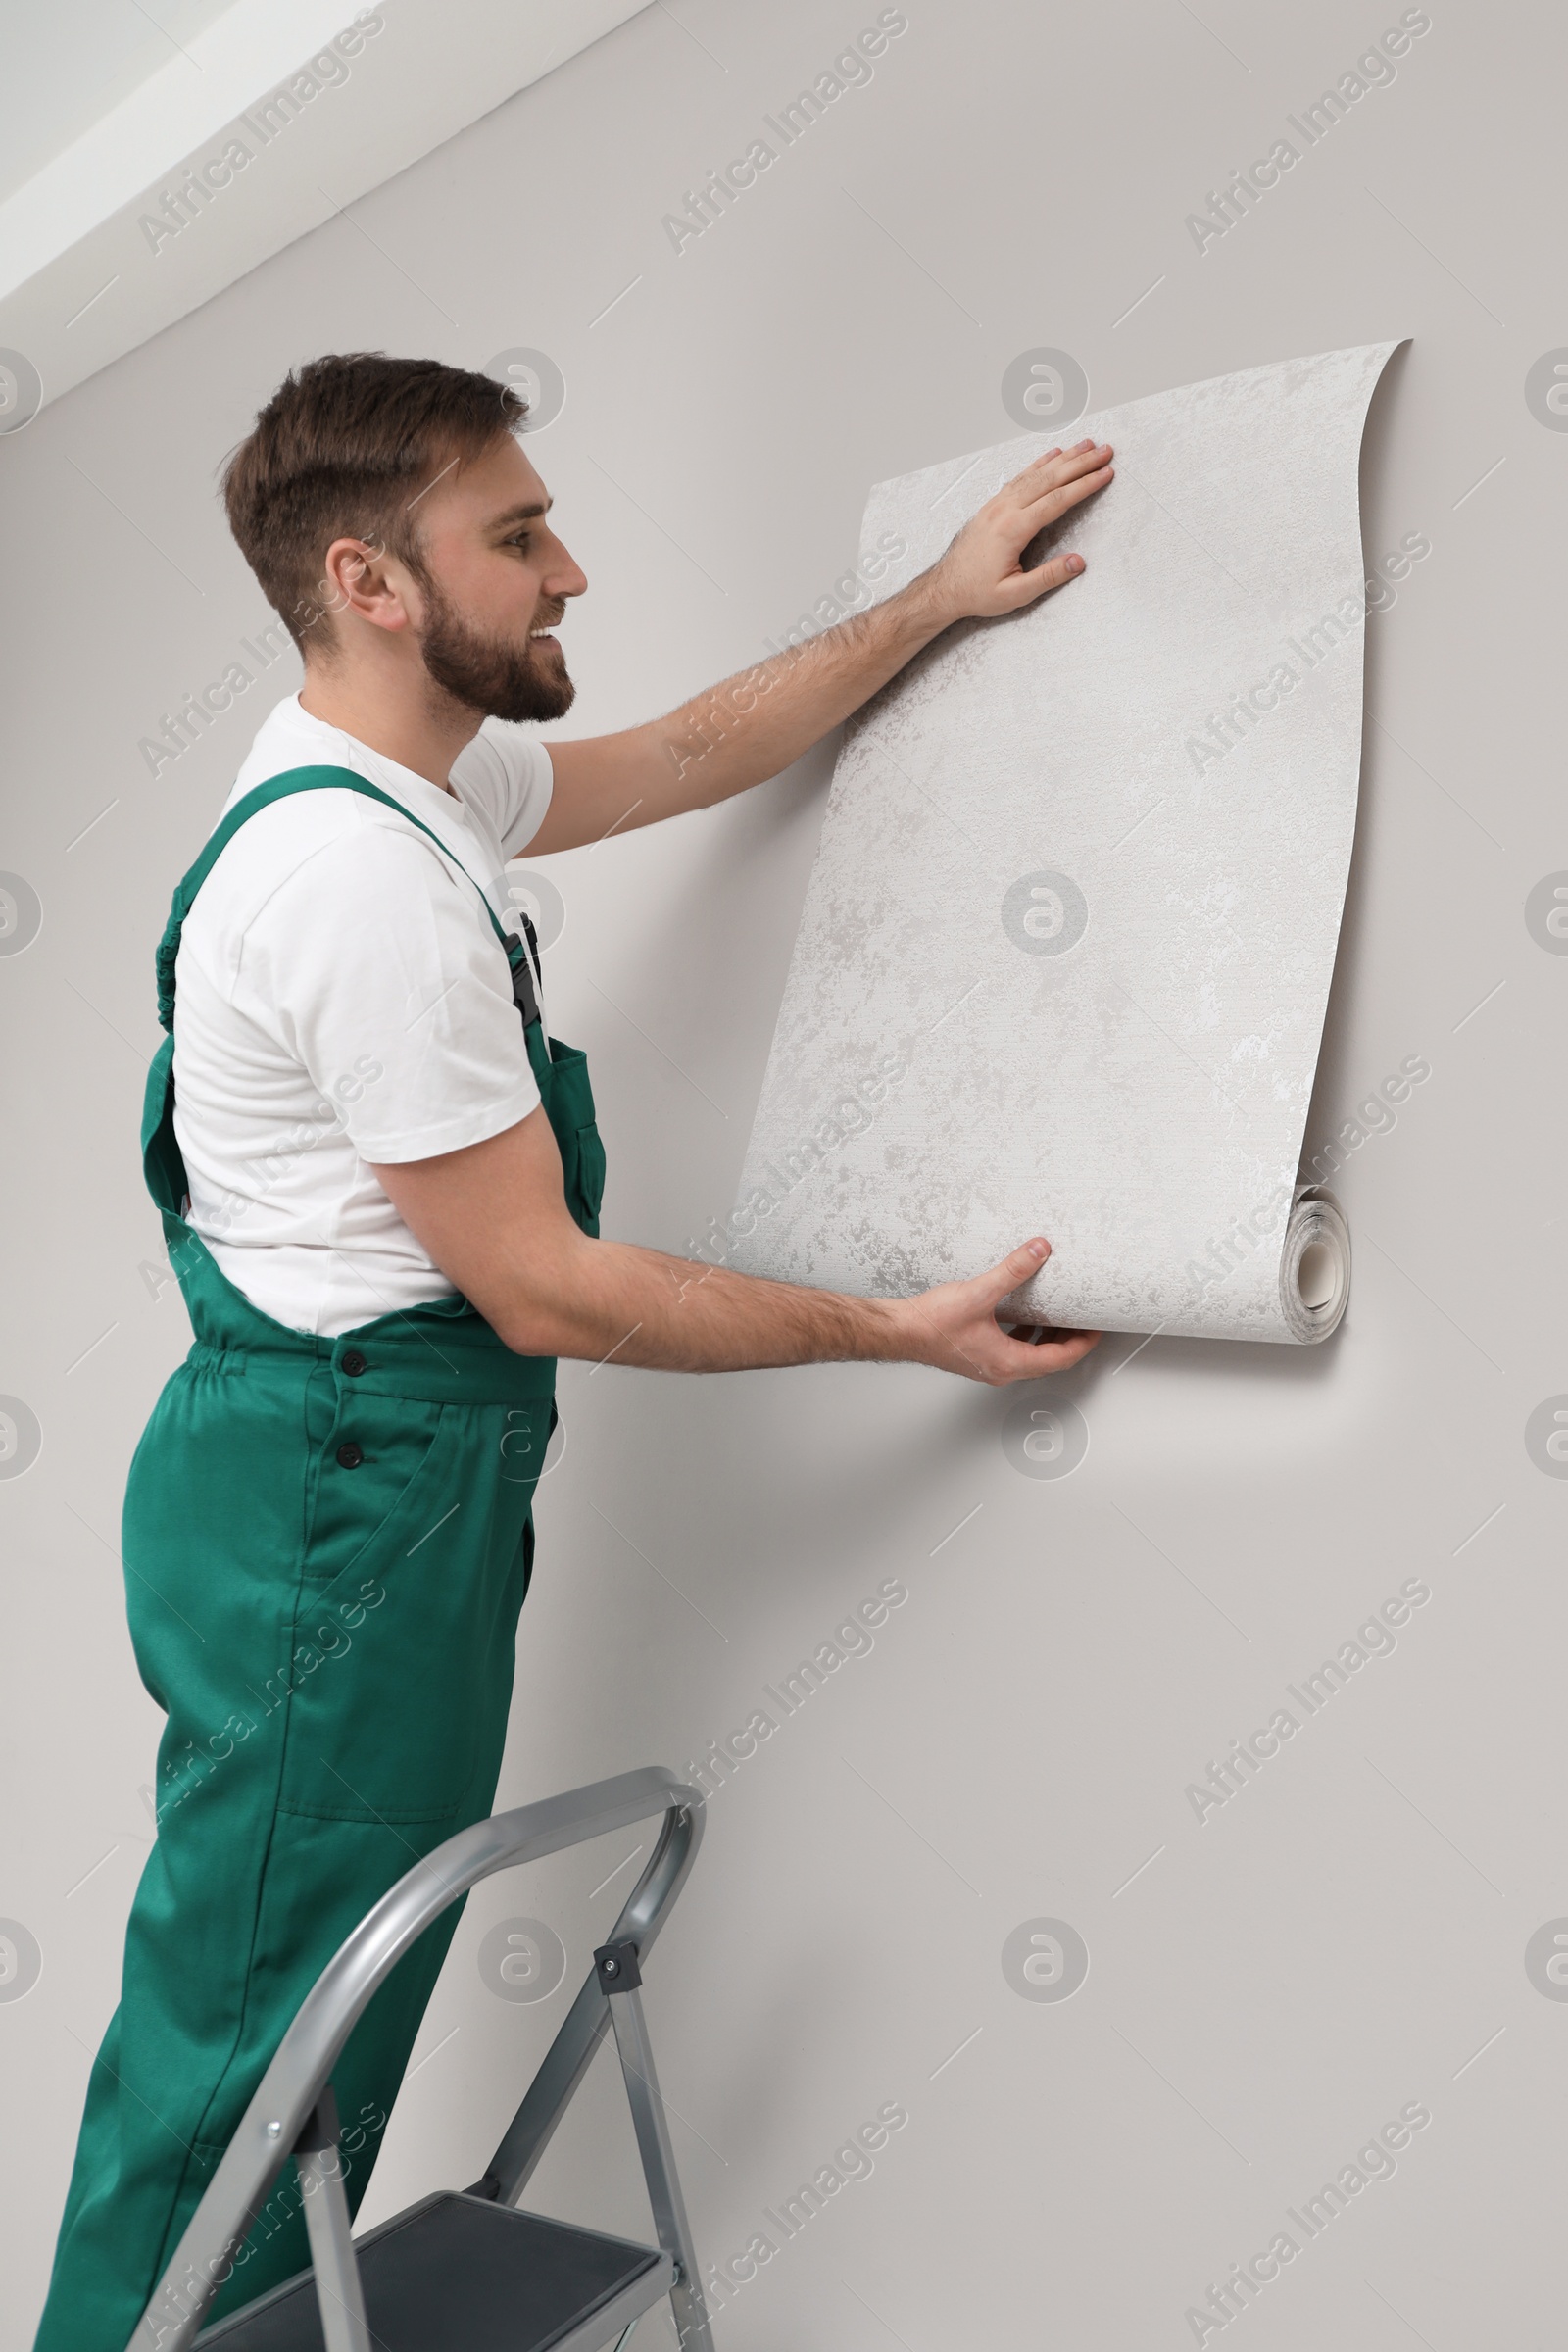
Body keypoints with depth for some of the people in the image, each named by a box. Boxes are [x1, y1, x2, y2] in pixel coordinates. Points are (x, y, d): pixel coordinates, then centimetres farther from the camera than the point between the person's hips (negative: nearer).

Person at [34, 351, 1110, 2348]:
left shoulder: (403, 780, 9)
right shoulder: (364, 876, -22)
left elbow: (689, 756, 23)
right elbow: (545, 1290, -19)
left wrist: (938, 598, 24)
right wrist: (903, 1334, -9)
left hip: (366, 1472, 10)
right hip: (339, 1492, -10)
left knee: (339, 2004, 21)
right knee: (254, 2032, 6)